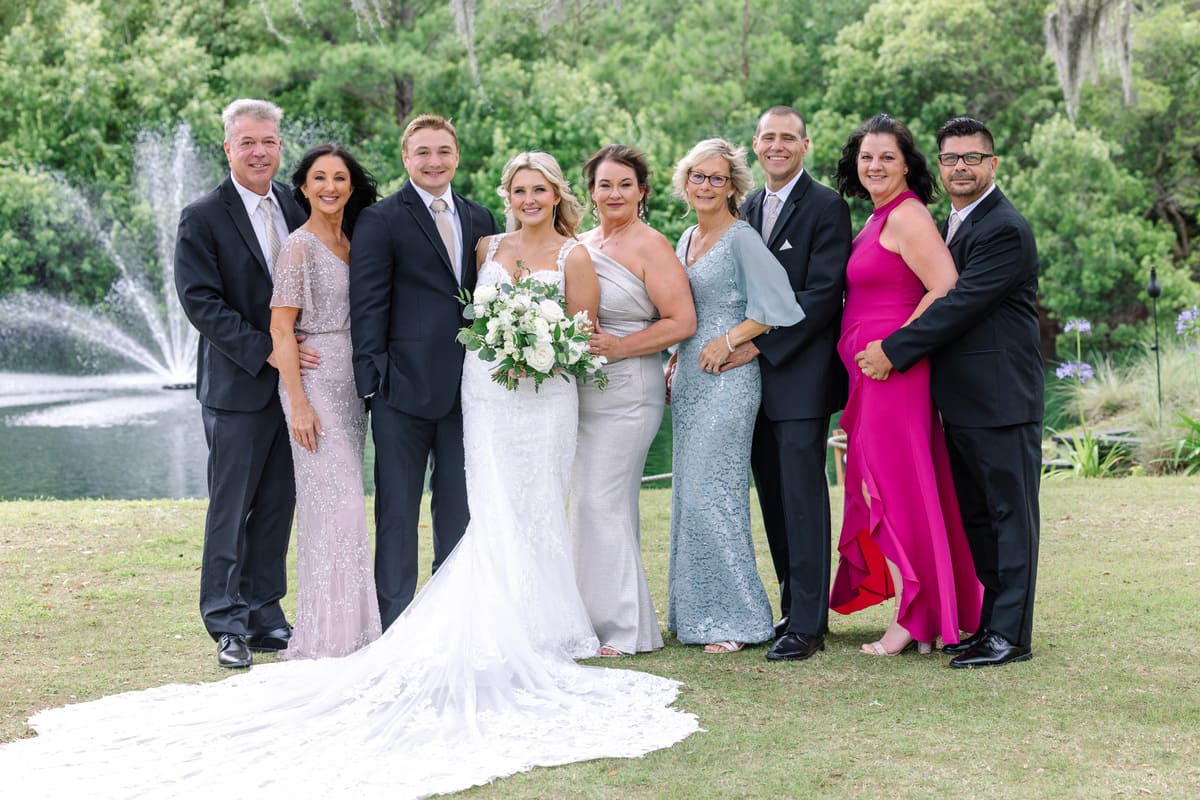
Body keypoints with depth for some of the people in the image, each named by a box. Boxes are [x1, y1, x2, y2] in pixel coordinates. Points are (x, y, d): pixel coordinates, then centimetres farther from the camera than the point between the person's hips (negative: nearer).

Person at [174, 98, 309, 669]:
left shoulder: (296, 207, 9)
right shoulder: (203, 219, -8)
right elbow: (200, 301, -14)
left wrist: (313, 351, 1)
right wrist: (264, 351, -20)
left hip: (293, 383, 5)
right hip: (238, 386, -5)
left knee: (277, 505, 10)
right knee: (231, 507, 0)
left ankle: (264, 614, 20)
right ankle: (228, 625, 8)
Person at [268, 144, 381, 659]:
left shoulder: (351, 243, 13)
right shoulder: (300, 247, -8)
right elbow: (281, 328, -11)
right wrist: (299, 403, -17)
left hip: (351, 385, 7)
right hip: (314, 384, -7)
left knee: (343, 502, 9)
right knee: (335, 503, -10)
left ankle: (348, 628, 14)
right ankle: (326, 635, -4)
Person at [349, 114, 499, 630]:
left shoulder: (479, 220, 13)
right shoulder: (380, 221, -3)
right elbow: (368, 307, -6)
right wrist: (372, 380, -12)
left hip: (466, 389, 5)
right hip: (405, 388, -5)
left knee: (460, 507, 11)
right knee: (397, 509, 3)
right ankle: (395, 621, 10)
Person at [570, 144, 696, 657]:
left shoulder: (650, 247, -7)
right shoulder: (581, 245, 13)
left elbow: (682, 321, -12)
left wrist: (617, 347, -18)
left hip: (627, 390, -7)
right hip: (582, 391, 7)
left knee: (603, 502, -8)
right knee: (589, 503, 9)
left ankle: (623, 628, 1)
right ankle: (597, 619, 17)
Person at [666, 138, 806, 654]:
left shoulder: (742, 239, -9)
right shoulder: (687, 240, 16)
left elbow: (778, 306, -15)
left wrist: (728, 343, -15)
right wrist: (675, 364, 13)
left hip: (727, 380, -9)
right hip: (688, 379, 9)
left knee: (712, 493, -10)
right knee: (689, 493, 8)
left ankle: (734, 619, -3)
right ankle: (695, 612, 14)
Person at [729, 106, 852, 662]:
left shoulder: (826, 207, -6)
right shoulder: (748, 209, 16)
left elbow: (822, 295, -14)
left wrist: (761, 344, -16)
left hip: (801, 373, -7)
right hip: (756, 372, 7)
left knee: (802, 495, -8)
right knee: (774, 497, 10)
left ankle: (807, 624, -5)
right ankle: (794, 605, 18)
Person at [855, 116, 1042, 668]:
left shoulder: (1005, 230, -14)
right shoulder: (955, 223, 17)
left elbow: (960, 305, -20)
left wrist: (893, 351, -16)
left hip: (1002, 399, -10)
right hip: (962, 400, 10)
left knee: (1009, 514, -3)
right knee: (976, 517, 14)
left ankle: (1011, 634, 0)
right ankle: (992, 624, 22)